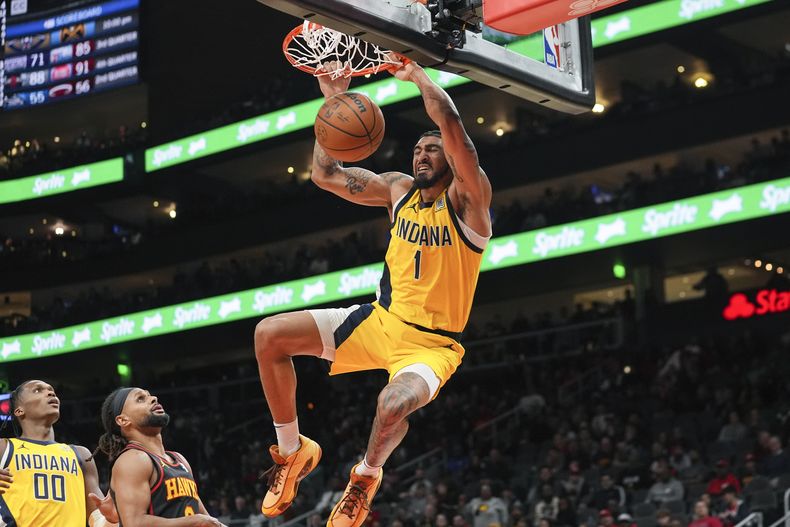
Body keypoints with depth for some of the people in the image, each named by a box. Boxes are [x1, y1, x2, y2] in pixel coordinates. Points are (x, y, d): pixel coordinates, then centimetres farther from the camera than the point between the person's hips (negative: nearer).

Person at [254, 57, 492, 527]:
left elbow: (453, 129, -27)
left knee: (394, 404, -39)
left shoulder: (467, 199, -10)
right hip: (380, 320, 6)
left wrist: (419, 76, -21)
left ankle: (367, 475, -3)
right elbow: (326, 174, 7)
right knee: (269, 335, -7)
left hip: (431, 343, -6)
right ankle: (292, 451, 7)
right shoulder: (399, 190, 8)